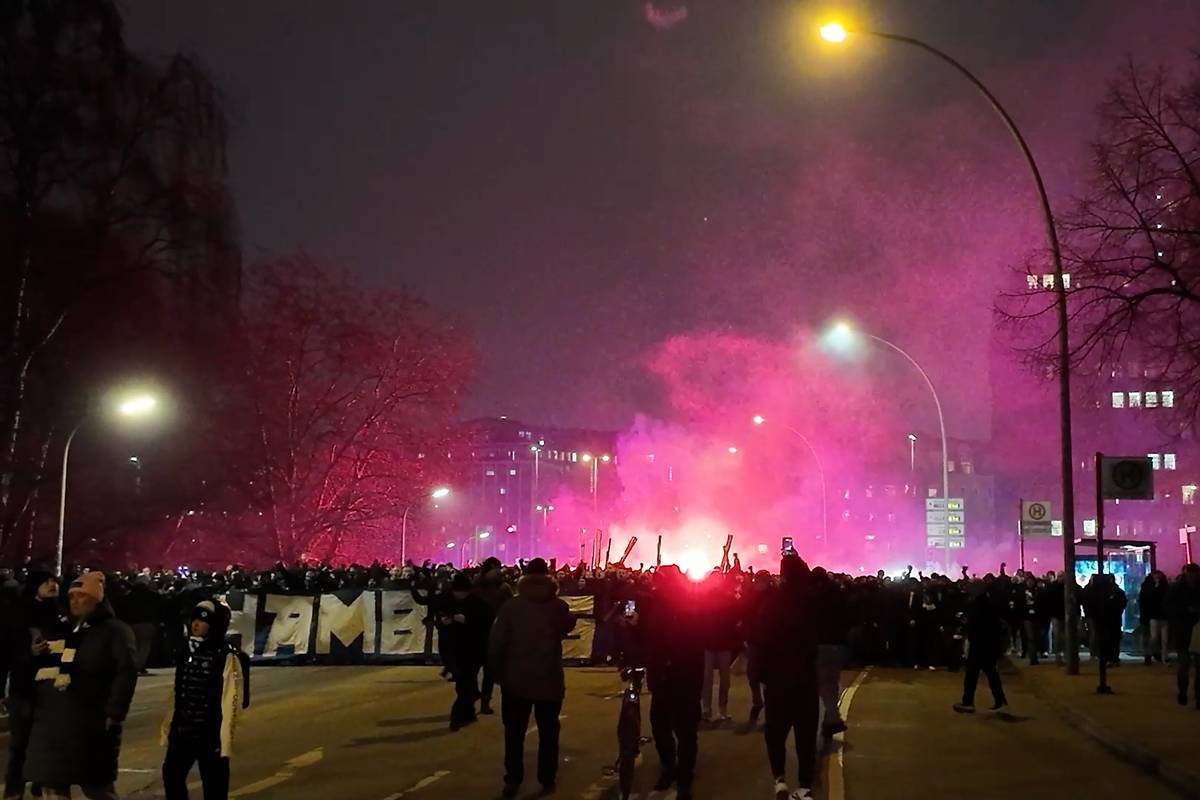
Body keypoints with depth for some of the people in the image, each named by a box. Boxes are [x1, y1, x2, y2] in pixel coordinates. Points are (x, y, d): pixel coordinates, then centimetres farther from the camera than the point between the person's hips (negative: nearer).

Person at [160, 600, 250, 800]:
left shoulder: (227, 658, -12)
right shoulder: (186, 653, 9)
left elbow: (231, 702, -15)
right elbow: (176, 694, 15)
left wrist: (225, 741, -17)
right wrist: (167, 727, 14)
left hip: (210, 735, -7)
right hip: (182, 733, 7)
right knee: (171, 776, 16)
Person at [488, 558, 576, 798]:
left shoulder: (511, 606, -8)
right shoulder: (559, 606, -3)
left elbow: (495, 643, -11)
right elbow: (568, 627, 19)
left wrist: (498, 672, -1)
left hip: (516, 680, -1)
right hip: (550, 680, 1)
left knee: (514, 733, 9)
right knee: (548, 732, 14)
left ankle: (513, 780, 8)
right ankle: (547, 780, 16)